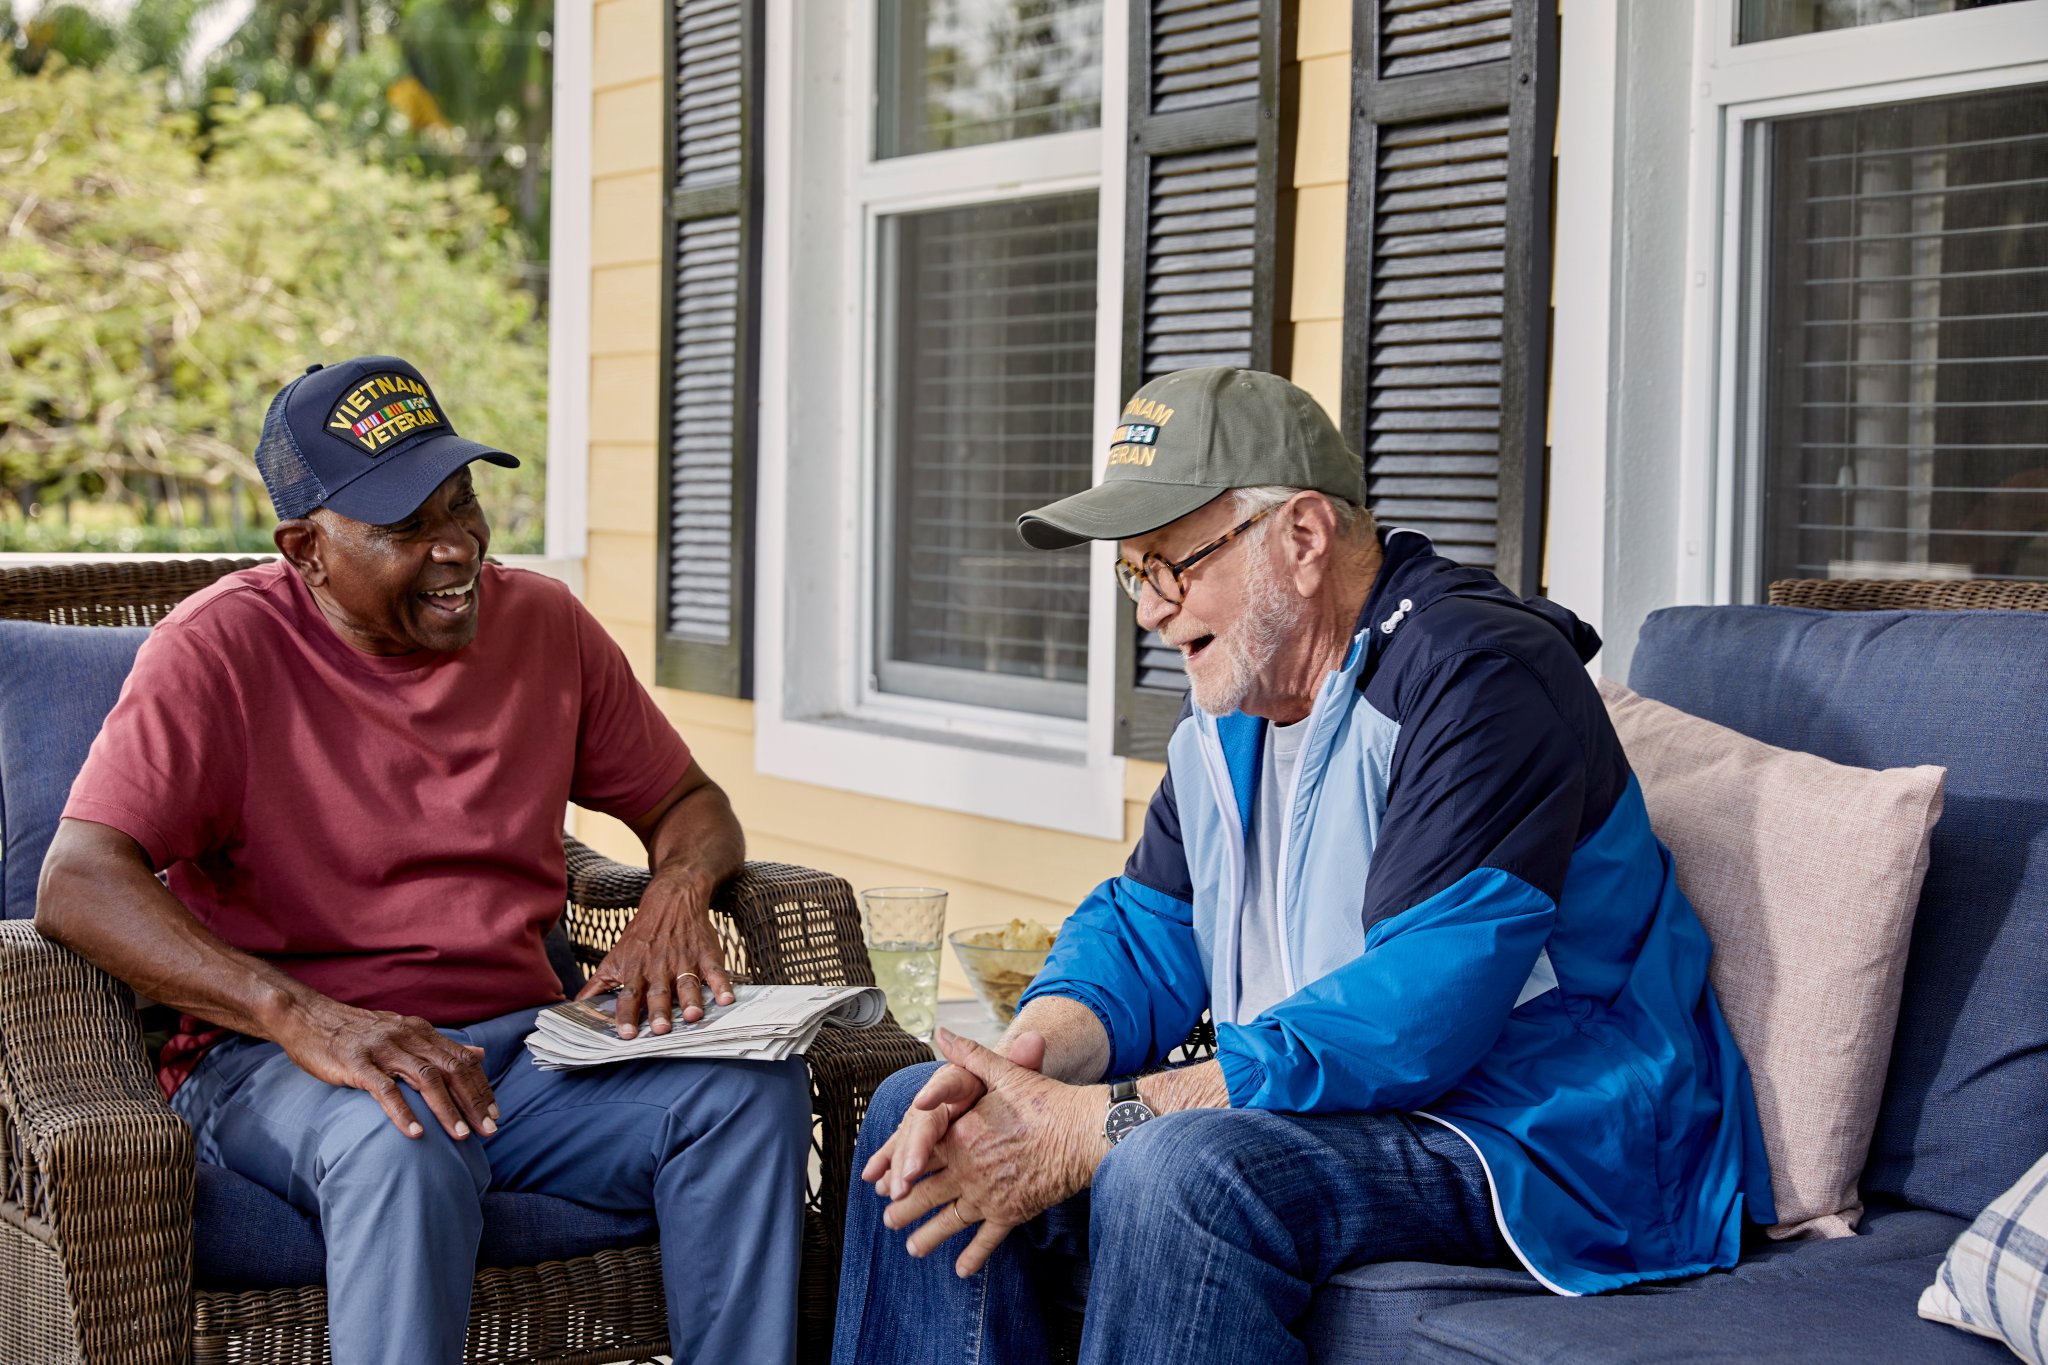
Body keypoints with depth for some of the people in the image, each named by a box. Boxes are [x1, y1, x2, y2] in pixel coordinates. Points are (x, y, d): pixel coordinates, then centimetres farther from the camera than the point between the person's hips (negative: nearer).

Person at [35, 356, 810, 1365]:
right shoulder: (220, 649, -7)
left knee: (755, 1085, -20)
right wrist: (300, 1016, -32)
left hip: (519, 1043, 5)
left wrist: (674, 898, -7)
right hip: (278, 1058, -5)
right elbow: (77, 886, -18)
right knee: (404, 1150, -38)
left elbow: (690, 805, 20)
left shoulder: (541, 624, 9)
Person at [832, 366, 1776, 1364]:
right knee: (927, 1123, 1)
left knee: (1177, 1169, -36)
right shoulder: (1233, 704, 11)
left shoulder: (1479, 680, -19)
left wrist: (1098, 1126, -28)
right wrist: (1031, 1056, -13)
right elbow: (1147, 933, 12)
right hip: (1305, 1102, 9)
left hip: (1533, 1139, -9)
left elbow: (1413, 1019, -28)